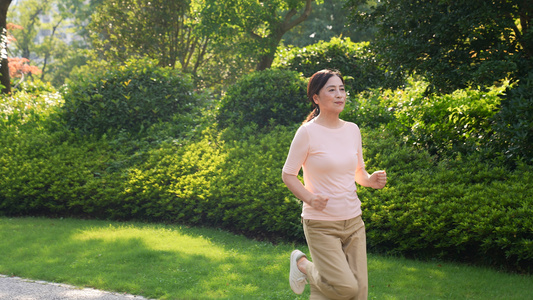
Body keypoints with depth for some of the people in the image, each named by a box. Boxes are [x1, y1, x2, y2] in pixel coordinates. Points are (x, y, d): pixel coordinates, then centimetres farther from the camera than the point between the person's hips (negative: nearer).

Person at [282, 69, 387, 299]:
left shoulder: (352, 130, 7)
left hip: (353, 222, 6)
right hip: (321, 224, -6)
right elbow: (288, 175, -5)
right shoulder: (307, 132, -10)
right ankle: (303, 264, 13)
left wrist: (371, 180, -5)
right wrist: (309, 197, -23)